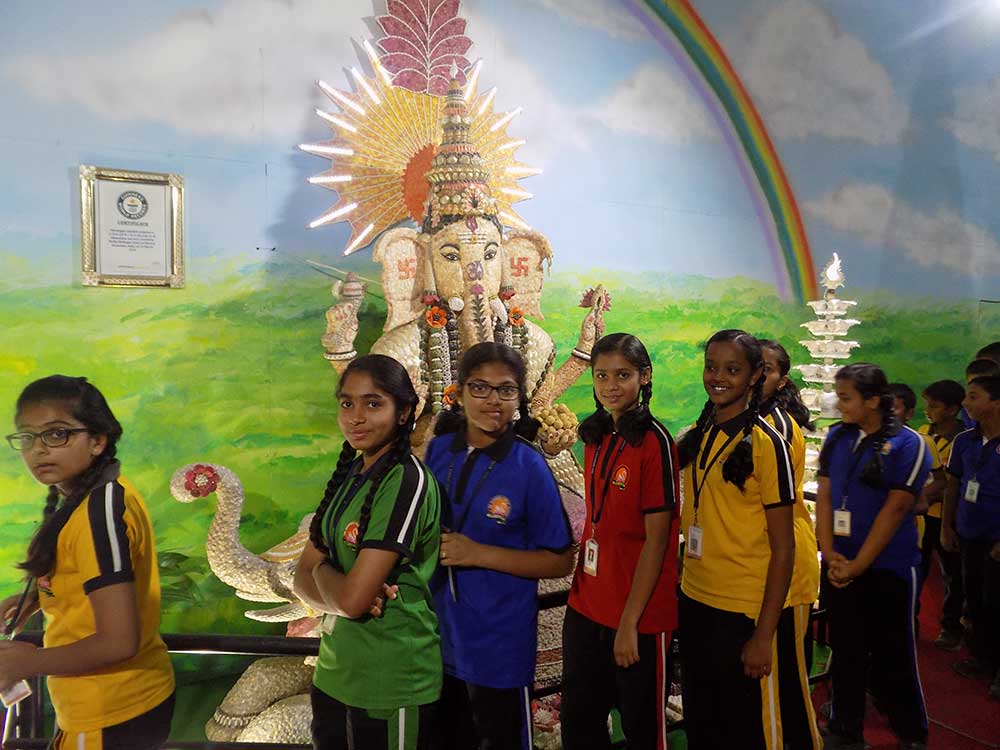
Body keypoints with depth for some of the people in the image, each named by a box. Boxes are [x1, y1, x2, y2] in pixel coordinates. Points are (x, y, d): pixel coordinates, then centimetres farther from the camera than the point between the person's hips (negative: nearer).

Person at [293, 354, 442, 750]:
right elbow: (302, 577, 3)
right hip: (333, 675, 7)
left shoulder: (407, 482, -21)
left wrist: (322, 570, -5)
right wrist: (338, 589, -17)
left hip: (391, 690, -7)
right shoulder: (349, 474, 4)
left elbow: (352, 599, -24)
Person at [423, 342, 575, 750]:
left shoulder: (529, 467, -16)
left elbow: (560, 561, -12)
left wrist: (479, 554, -21)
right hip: (439, 637, 4)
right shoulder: (437, 451, -3)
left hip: (499, 647, -4)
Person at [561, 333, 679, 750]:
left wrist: (629, 622, -16)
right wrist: (582, 590, 9)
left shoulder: (654, 442, -15)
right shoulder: (596, 438, 5)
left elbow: (656, 540, -16)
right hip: (586, 607, 7)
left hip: (638, 615, -6)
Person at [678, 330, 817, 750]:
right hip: (695, 604, 6)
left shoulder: (766, 443, -14)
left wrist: (764, 634, -15)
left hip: (747, 613, -6)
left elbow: (783, 547, -14)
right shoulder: (699, 435, 3)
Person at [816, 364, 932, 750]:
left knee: (893, 659, 7)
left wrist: (857, 566, -13)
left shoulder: (908, 445, -9)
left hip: (888, 569, -4)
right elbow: (824, 497, 4)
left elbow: (894, 510, -13)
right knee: (845, 653, 13)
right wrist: (830, 555, -6)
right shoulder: (836, 437, 4)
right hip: (841, 568, 4)